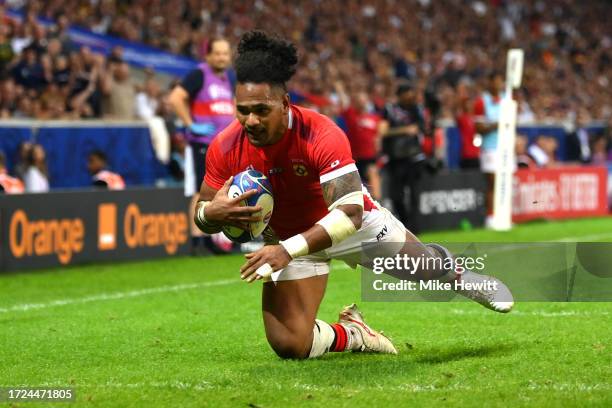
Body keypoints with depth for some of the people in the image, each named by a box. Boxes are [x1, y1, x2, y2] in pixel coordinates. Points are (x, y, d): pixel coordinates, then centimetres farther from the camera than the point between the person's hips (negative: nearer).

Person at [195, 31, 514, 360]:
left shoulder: (322, 135, -36)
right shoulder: (225, 149, -25)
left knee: (427, 265, 20)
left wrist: (288, 249, -53)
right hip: (286, 238, 2)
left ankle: (466, 280, 58)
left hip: (356, 221, -2)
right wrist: (213, 213, -37)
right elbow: (201, 216, -11)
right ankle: (353, 334, 18)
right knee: (289, 345, -15)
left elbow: (350, 213, -41)